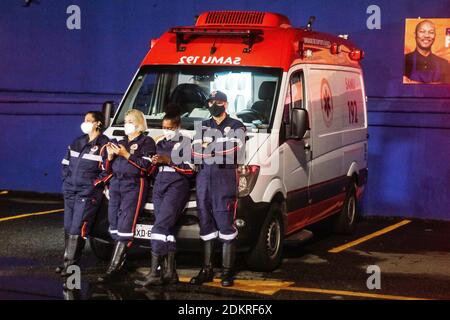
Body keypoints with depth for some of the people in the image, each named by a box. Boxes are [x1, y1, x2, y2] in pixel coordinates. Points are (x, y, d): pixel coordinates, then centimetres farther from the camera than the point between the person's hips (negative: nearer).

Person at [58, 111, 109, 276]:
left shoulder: (104, 145, -8)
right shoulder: (78, 142, 14)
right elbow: (66, 163, 21)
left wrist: (92, 185, -12)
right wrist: (66, 180, 10)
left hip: (88, 193, -7)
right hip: (70, 191, 7)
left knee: (78, 228, -10)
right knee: (68, 227, 10)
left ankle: (72, 263, -4)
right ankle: (68, 261, 18)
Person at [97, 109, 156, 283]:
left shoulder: (146, 141, 5)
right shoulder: (120, 142, 24)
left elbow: (146, 166, -10)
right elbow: (108, 170, 22)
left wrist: (126, 154, -13)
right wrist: (110, 156, 3)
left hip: (134, 185, -7)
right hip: (116, 184, 7)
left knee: (125, 226, -15)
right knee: (114, 224, -2)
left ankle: (113, 268, -20)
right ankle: (120, 262, 3)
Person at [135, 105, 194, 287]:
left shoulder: (185, 142, 1)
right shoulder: (160, 143, 21)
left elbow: (190, 169, -8)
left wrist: (168, 160, -13)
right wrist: (155, 162, 10)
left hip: (177, 186, -7)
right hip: (160, 184, 7)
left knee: (161, 226, -17)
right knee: (167, 229, 3)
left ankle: (154, 273, -20)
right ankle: (169, 273, 4)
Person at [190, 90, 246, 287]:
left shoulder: (236, 126, 7)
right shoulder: (203, 127, 20)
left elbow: (234, 148, -12)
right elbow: (195, 151, 4)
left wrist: (208, 147, -7)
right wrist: (220, 150, -11)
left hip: (226, 178, -5)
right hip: (204, 177, 5)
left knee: (226, 225, -7)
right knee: (206, 225, 6)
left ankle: (227, 271, -4)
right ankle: (207, 270, 12)